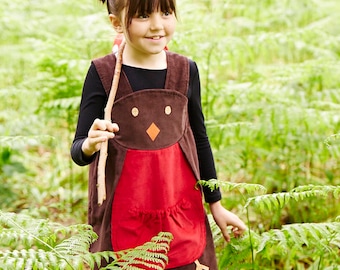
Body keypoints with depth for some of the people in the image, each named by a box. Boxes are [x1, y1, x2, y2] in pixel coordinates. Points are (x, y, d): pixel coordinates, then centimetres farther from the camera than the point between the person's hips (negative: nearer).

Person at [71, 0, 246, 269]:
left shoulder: (186, 70, 0)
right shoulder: (103, 73, -8)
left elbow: (200, 140, 9)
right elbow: (78, 150, -6)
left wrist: (216, 203, 13)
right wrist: (89, 145, -29)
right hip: (122, 219, -2)